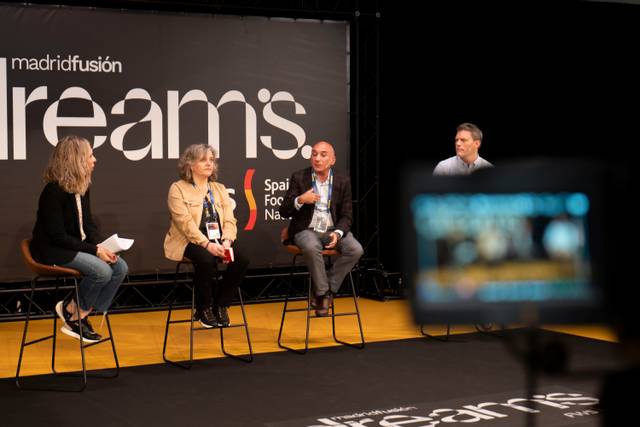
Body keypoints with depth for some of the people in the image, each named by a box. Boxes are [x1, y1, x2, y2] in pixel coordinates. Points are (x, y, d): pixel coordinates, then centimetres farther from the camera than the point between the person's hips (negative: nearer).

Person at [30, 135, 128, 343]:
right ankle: (72, 312, -2)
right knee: (102, 271, -27)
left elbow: (88, 224, 12)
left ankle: (81, 315, -3)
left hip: (76, 247, 9)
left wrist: (100, 245, -8)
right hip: (52, 251, -9)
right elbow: (58, 236, -21)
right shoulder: (53, 191, -20)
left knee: (120, 267, -10)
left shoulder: (82, 188, 6)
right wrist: (95, 250, -22)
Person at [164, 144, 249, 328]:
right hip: (190, 242, -5)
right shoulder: (178, 189, 0)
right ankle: (203, 310, -13)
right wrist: (207, 244, -25)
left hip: (217, 242, 5)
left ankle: (220, 306, -3)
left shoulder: (219, 189, 17)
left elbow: (229, 220, 6)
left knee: (241, 260, -22)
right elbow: (185, 222, -14)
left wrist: (226, 242, -15)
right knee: (206, 260, -36)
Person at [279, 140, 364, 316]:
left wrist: (337, 233, -18)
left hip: (333, 229, 3)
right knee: (311, 247, -36)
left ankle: (325, 291, -10)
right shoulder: (299, 178, -2)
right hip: (306, 230, -3)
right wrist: (300, 200, -24)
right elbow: (284, 211, -3)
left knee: (355, 249, -24)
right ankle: (323, 293, -16)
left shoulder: (342, 181, 2)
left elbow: (346, 216, 3)